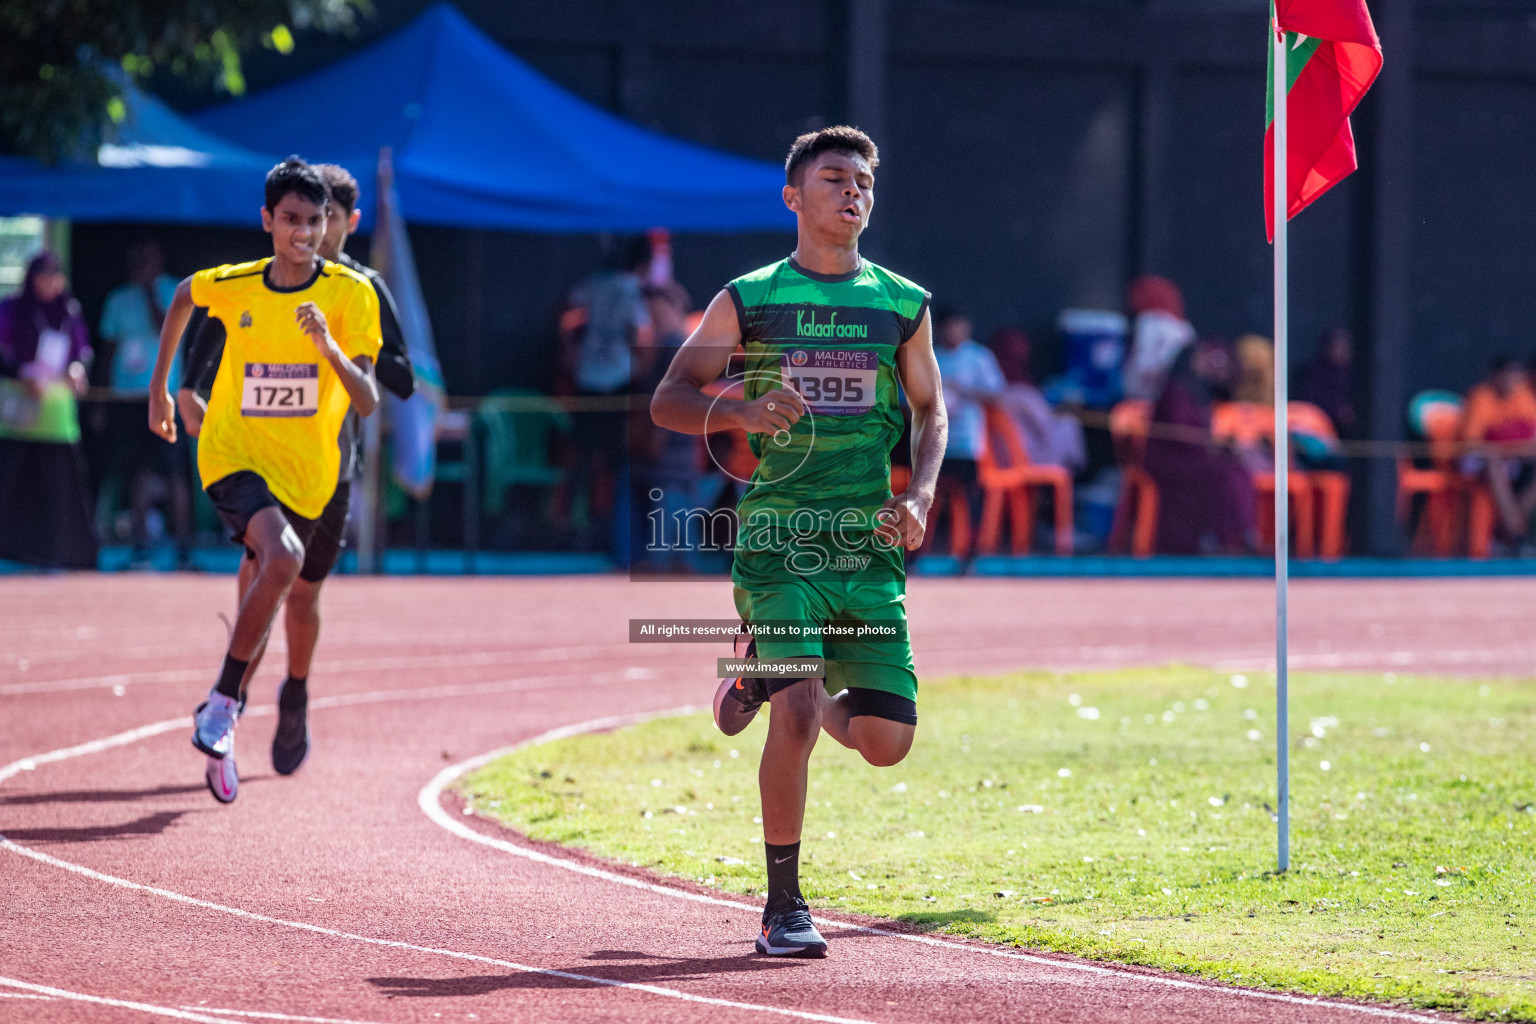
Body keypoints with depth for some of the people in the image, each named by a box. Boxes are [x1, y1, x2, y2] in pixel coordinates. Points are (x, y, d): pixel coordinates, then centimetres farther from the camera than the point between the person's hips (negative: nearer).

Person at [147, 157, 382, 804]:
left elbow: (367, 402, -16)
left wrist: (328, 347, -33)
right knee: (282, 557, -29)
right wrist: (159, 386, 23)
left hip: (305, 474, 2)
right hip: (234, 454, -2)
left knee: (273, 588, 9)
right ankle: (223, 703, -19)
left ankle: (219, 722, 32)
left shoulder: (352, 295, -10)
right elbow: (184, 296, 19)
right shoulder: (232, 285, -6)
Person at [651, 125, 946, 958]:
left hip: (869, 546, 3)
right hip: (778, 539, -3)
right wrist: (739, 413, -15)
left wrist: (920, 496, 1)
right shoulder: (747, 302, 3)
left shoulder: (903, 305, 10)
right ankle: (783, 908, -3)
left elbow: (931, 411, 20)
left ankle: (768, 680, 31)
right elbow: (668, 400, 5)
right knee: (796, 717, -18)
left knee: (886, 741, -3)